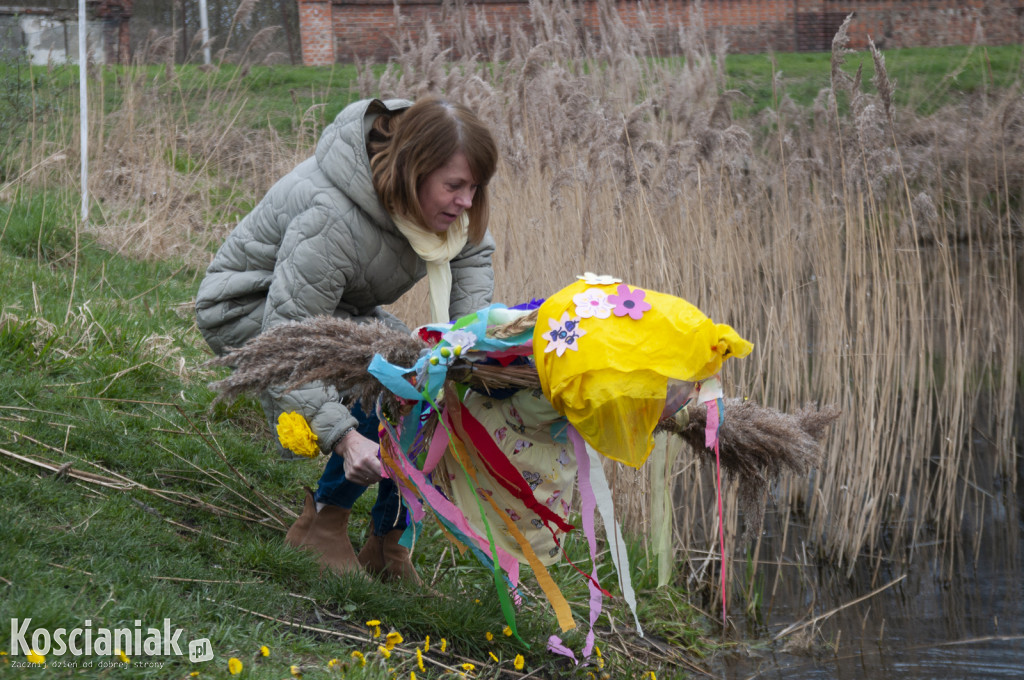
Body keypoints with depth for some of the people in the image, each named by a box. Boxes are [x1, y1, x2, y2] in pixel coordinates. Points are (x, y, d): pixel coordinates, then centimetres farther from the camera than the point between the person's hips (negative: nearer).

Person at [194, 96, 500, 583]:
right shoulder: (332, 220, -40)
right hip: (248, 310, -8)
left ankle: (387, 542, 3)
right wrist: (343, 437, -50)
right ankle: (321, 522, -12)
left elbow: (471, 252, 6)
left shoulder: (436, 199, -15)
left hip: (335, 307, 8)